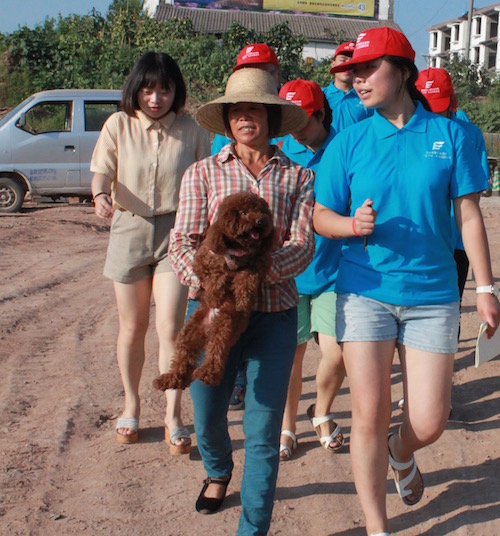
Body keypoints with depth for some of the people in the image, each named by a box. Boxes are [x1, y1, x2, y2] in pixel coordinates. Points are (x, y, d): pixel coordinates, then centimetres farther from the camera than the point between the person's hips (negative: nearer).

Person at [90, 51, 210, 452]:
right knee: (132, 328, 11)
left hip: (175, 230, -1)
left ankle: (173, 417, 5)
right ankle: (131, 404, 31)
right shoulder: (119, 126, 0)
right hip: (129, 229, 2)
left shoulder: (190, 130, -2)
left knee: (170, 328, -8)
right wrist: (100, 196, -27)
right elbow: (102, 171, -8)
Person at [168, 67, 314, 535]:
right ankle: (218, 472, 48)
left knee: (263, 431, -1)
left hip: (274, 315, -1)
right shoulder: (203, 173, 7)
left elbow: (303, 246, -6)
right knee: (208, 416, 14)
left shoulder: (298, 177, 6)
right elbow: (182, 243, -2)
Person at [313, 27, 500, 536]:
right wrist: (353, 224, -16)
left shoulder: (449, 135, 2)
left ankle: (400, 453, 41)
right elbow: (320, 216, 6)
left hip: (432, 292, 1)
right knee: (369, 414, -2)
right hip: (365, 290, 0)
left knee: (429, 422, 2)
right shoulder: (349, 142, 3)